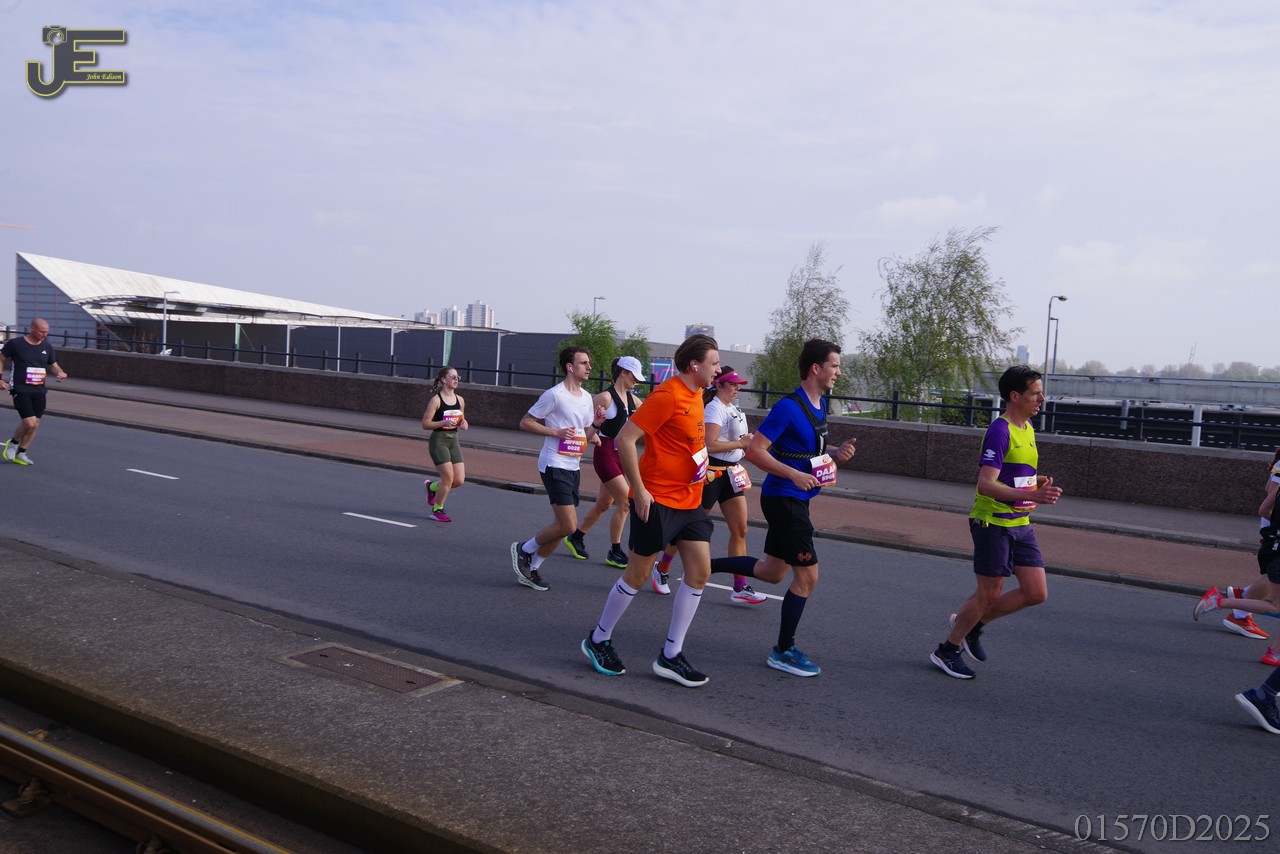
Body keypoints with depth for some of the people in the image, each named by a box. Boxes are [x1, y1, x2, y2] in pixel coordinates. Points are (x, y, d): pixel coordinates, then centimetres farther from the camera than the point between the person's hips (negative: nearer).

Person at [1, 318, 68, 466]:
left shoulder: (47, 347, 6)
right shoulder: (15, 343, -6)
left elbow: (53, 366, 16)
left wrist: (60, 373, -6)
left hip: (39, 391, 5)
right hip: (20, 390, -5)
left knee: (35, 424, 5)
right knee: (29, 423, -15)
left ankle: (21, 453, 22)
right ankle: (13, 443, 14)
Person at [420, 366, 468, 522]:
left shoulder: (460, 400, 8)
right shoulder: (436, 400, -10)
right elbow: (425, 424, -11)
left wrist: (463, 424, -1)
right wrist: (443, 423, -25)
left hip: (454, 441, 6)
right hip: (439, 441, -6)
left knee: (459, 480, 0)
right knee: (448, 477, -9)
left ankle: (431, 486, 29)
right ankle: (437, 510, 13)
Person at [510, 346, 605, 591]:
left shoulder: (586, 397, 12)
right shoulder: (554, 395, -12)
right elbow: (525, 423, -9)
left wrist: (595, 423, -1)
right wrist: (556, 432, -17)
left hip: (573, 467, 8)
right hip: (554, 465, -8)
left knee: (562, 526, 9)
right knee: (568, 526, -13)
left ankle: (532, 569, 23)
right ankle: (524, 549, 9)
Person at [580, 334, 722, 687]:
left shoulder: (696, 394, 10)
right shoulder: (668, 395, -18)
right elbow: (625, 439, -21)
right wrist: (639, 490, -21)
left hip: (689, 500, 9)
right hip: (658, 500, -9)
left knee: (700, 571, 3)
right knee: (638, 575, 2)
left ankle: (670, 656, 11)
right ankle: (598, 640, 22)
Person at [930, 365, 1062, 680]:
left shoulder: (1028, 428, 11)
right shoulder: (1000, 431, -18)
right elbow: (986, 484, -27)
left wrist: (1039, 483, 4)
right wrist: (1032, 496, -36)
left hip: (1020, 524, 8)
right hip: (993, 524, -8)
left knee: (1037, 593, 5)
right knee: (990, 595, 0)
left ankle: (971, 624, 24)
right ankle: (947, 650, 19)